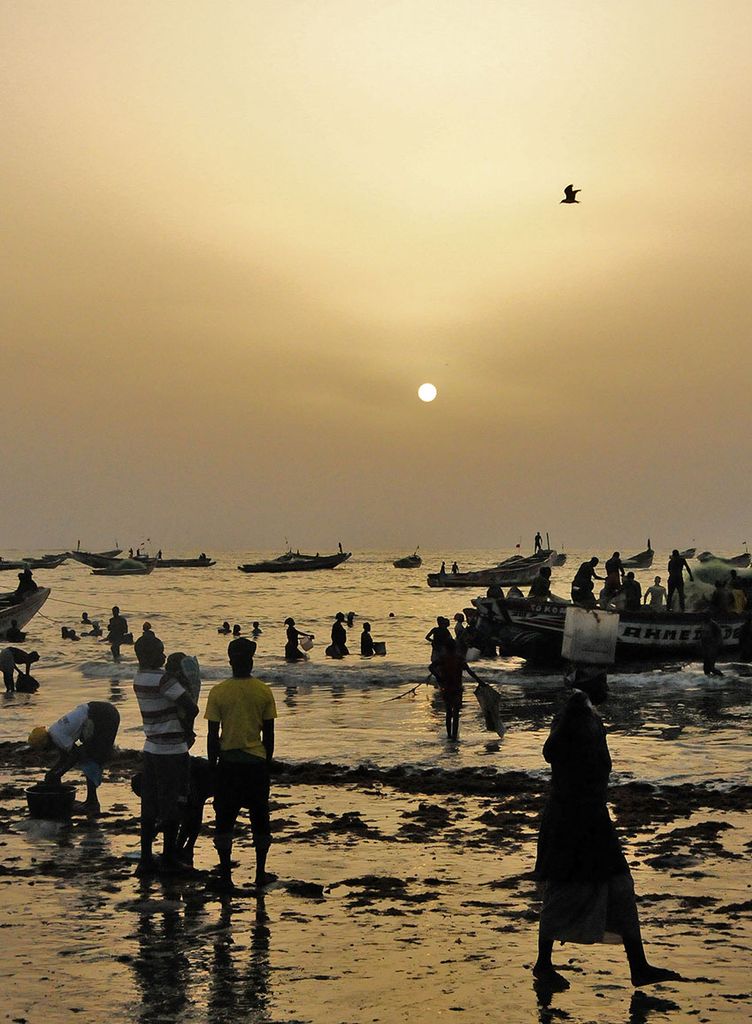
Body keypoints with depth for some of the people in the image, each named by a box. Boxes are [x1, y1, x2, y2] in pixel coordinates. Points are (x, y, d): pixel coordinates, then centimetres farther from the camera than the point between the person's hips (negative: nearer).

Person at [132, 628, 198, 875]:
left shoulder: (139, 679, 7)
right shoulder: (162, 679, -19)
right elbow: (192, 709, -21)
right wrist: (185, 725, -1)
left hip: (151, 749, 8)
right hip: (172, 751, -8)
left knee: (149, 807, 10)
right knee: (173, 808, 4)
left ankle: (146, 859, 13)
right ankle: (169, 859, 12)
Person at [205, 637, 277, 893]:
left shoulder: (218, 692, -6)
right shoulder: (264, 692, -2)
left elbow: (213, 735, -4)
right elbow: (269, 735, 2)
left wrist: (213, 765, 6)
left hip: (228, 761, -1)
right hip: (257, 761, 1)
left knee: (224, 819, 7)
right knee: (260, 819, 13)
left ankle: (225, 876, 5)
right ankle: (260, 874, 19)